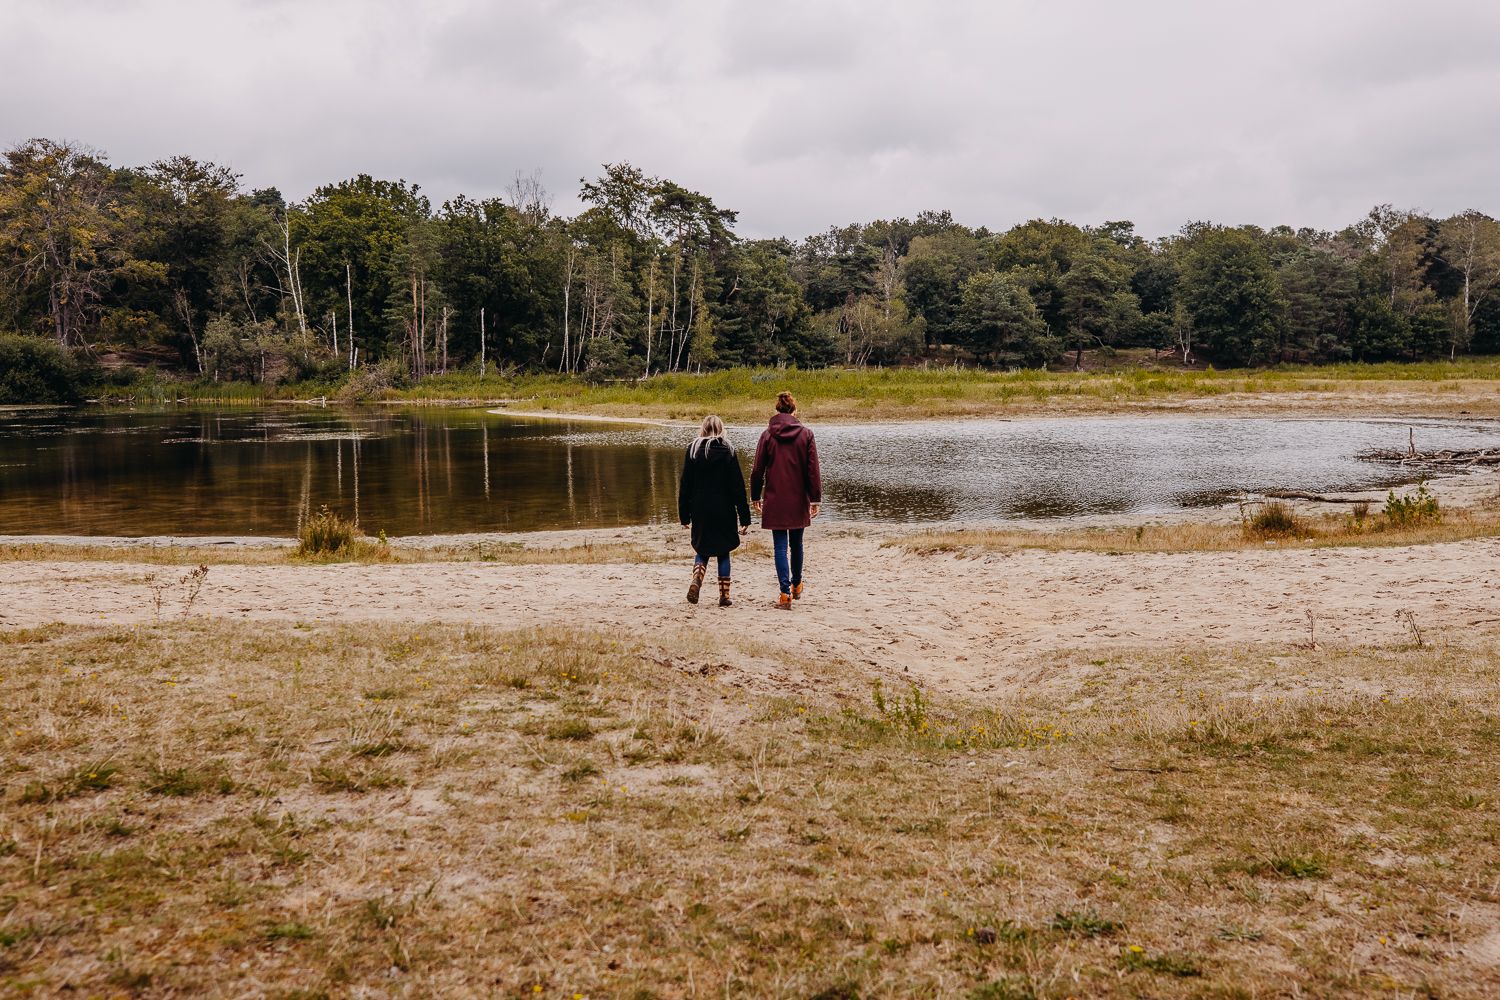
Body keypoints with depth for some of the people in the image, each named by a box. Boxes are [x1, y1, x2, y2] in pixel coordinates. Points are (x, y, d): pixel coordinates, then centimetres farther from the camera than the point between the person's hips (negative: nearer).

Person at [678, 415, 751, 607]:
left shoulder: (693, 450, -2)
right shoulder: (728, 451, -4)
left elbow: (685, 485, -1)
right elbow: (738, 486, -5)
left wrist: (684, 515, 6)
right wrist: (744, 517, -1)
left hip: (700, 511, 1)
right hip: (724, 511, -1)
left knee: (702, 550, 16)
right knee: (723, 552, 11)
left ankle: (696, 580, -10)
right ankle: (724, 595, 9)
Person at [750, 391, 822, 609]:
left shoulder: (767, 435, -3)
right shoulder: (806, 433, -2)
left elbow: (758, 469, 0)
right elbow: (813, 469, -4)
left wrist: (755, 497, 11)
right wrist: (816, 499, 0)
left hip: (775, 500, -1)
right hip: (799, 500, 1)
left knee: (780, 546, 0)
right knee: (796, 543, 18)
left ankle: (785, 592, -9)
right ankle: (796, 585, 32)